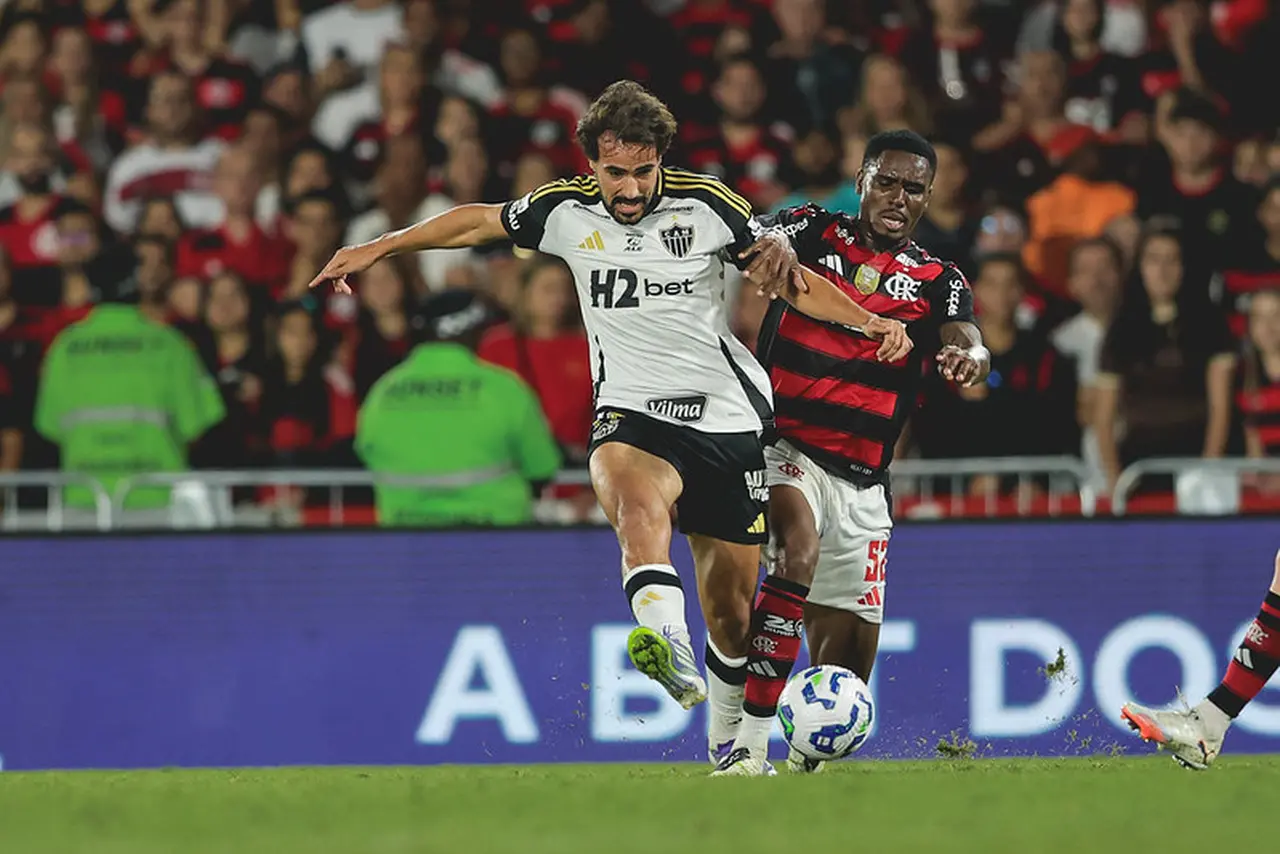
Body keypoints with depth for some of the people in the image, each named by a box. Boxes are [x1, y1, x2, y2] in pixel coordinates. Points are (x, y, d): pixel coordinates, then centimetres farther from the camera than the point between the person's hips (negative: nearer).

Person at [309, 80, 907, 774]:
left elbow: (791, 280, 3)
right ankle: (673, 657, -59)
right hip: (630, 414, -1)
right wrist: (377, 248, 18)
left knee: (731, 605, 6)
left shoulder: (704, 205, -4)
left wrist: (868, 321, -11)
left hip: (728, 419, 1)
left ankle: (729, 742, 29)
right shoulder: (565, 211, 1)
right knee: (638, 495, -37)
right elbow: (477, 222, 17)